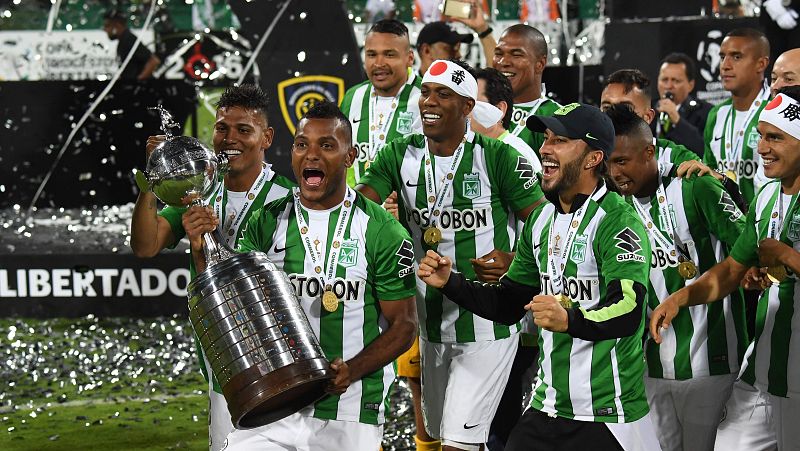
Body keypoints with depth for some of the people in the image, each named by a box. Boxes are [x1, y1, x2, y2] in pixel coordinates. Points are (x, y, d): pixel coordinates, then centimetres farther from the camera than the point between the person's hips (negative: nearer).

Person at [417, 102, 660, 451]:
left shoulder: (618, 221, -13)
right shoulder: (541, 220, 13)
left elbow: (627, 312, -27)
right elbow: (508, 304, 19)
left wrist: (571, 320, -44)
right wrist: (449, 283, 4)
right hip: (546, 410, 7)